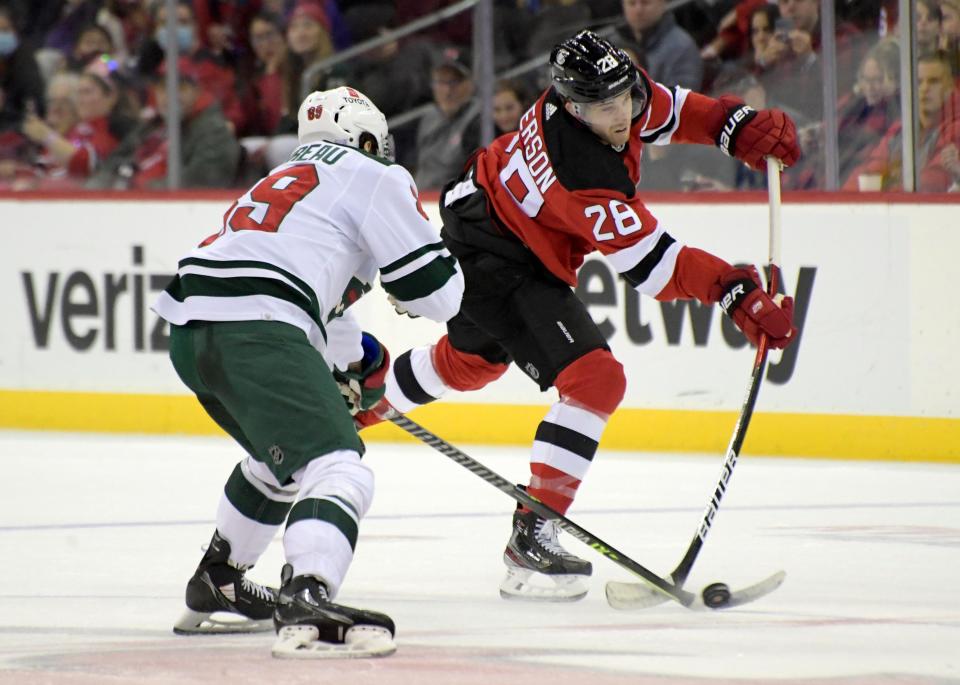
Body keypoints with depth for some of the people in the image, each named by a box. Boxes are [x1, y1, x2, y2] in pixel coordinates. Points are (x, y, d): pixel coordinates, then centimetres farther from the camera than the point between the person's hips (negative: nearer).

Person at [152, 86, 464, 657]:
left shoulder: (285, 181, 35)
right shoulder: (373, 178, 8)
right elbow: (435, 289, 4)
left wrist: (355, 359, 57)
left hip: (190, 331, 9)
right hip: (253, 331, -9)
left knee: (282, 455, 33)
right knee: (338, 469, -18)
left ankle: (215, 587, 44)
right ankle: (305, 605, -42)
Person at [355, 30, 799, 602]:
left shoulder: (617, 91, -15)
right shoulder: (586, 177, -36)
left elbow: (672, 112, 6)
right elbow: (653, 266, -34)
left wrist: (741, 126, -9)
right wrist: (736, 293, -36)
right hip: (500, 266, -10)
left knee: (470, 358, 35)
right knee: (594, 379, -19)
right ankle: (532, 536, -18)